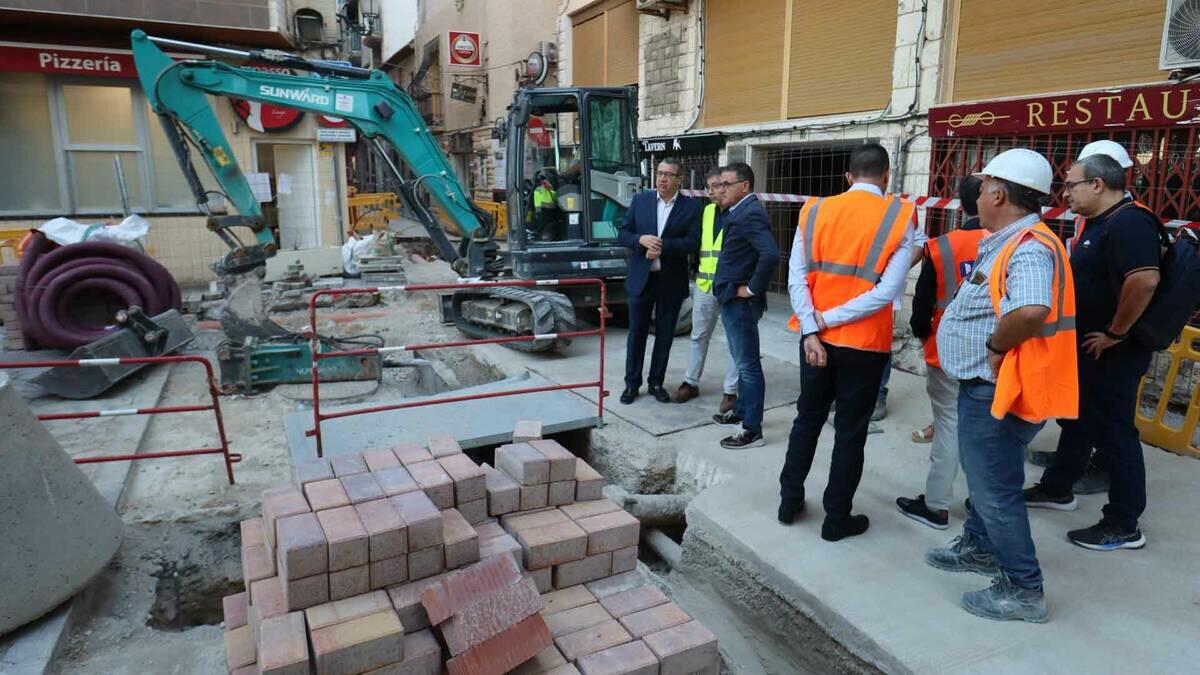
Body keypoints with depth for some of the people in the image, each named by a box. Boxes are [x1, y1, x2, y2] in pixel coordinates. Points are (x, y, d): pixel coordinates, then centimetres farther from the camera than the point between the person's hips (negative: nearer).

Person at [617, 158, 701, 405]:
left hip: (671, 281, -1)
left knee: (664, 335, 9)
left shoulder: (691, 206, -2)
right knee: (637, 332, 7)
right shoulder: (640, 200, 5)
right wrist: (641, 239, -17)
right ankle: (632, 383, 19)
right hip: (641, 278, 1)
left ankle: (656, 382, 23)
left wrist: (662, 246, -20)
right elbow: (623, 233, 3)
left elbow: (693, 243, -11)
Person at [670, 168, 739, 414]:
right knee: (699, 336, 15)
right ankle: (690, 382, 27)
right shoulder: (707, 211, 11)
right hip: (704, 285, 6)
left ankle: (731, 391, 14)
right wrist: (697, 273, 13)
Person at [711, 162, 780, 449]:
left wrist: (752, 289, -21)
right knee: (743, 362, 20)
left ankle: (752, 430, 5)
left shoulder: (751, 213, -19)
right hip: (732, 300, 10)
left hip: (741, 302, -10)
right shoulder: (739, 212, 12)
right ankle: (741, 411, 35)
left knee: (748, 365, -3)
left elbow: (771, 254, -32)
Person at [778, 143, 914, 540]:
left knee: (807, 419, 19)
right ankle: (837, 519, 20)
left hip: (816, 340, 3)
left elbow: (796, 280, -7)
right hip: (865, 345, -3)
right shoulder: (900, 217, -7)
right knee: (850, 431, 9)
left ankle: (789, 500, 28)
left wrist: (813, 330, -10)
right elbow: (887, 291, -16)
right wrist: (829, 317, -13)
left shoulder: (815, 211, 1)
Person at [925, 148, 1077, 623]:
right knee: (985, 475, 24)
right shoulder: (1007, 244, 9)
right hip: (985, 387, 11)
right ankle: (979, 547, 43)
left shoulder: (1029, 248, -24)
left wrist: (996, 346, -27)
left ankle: (1023, 590, 15)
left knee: (995, 487, 1)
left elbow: (1031, 311, -43)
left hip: (996, 391, -11)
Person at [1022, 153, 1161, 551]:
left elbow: (1145, 280, -34)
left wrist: (1116, 333, -25)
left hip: (1112, 353, -10)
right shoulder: (1100, 223, 11)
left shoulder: (1129, 223, -21)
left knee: (1114, 433, 0)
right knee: (1078, 420, 21)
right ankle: (1056, 489, 37)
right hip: (1088, 348, 10)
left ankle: (1123, 526, 12)